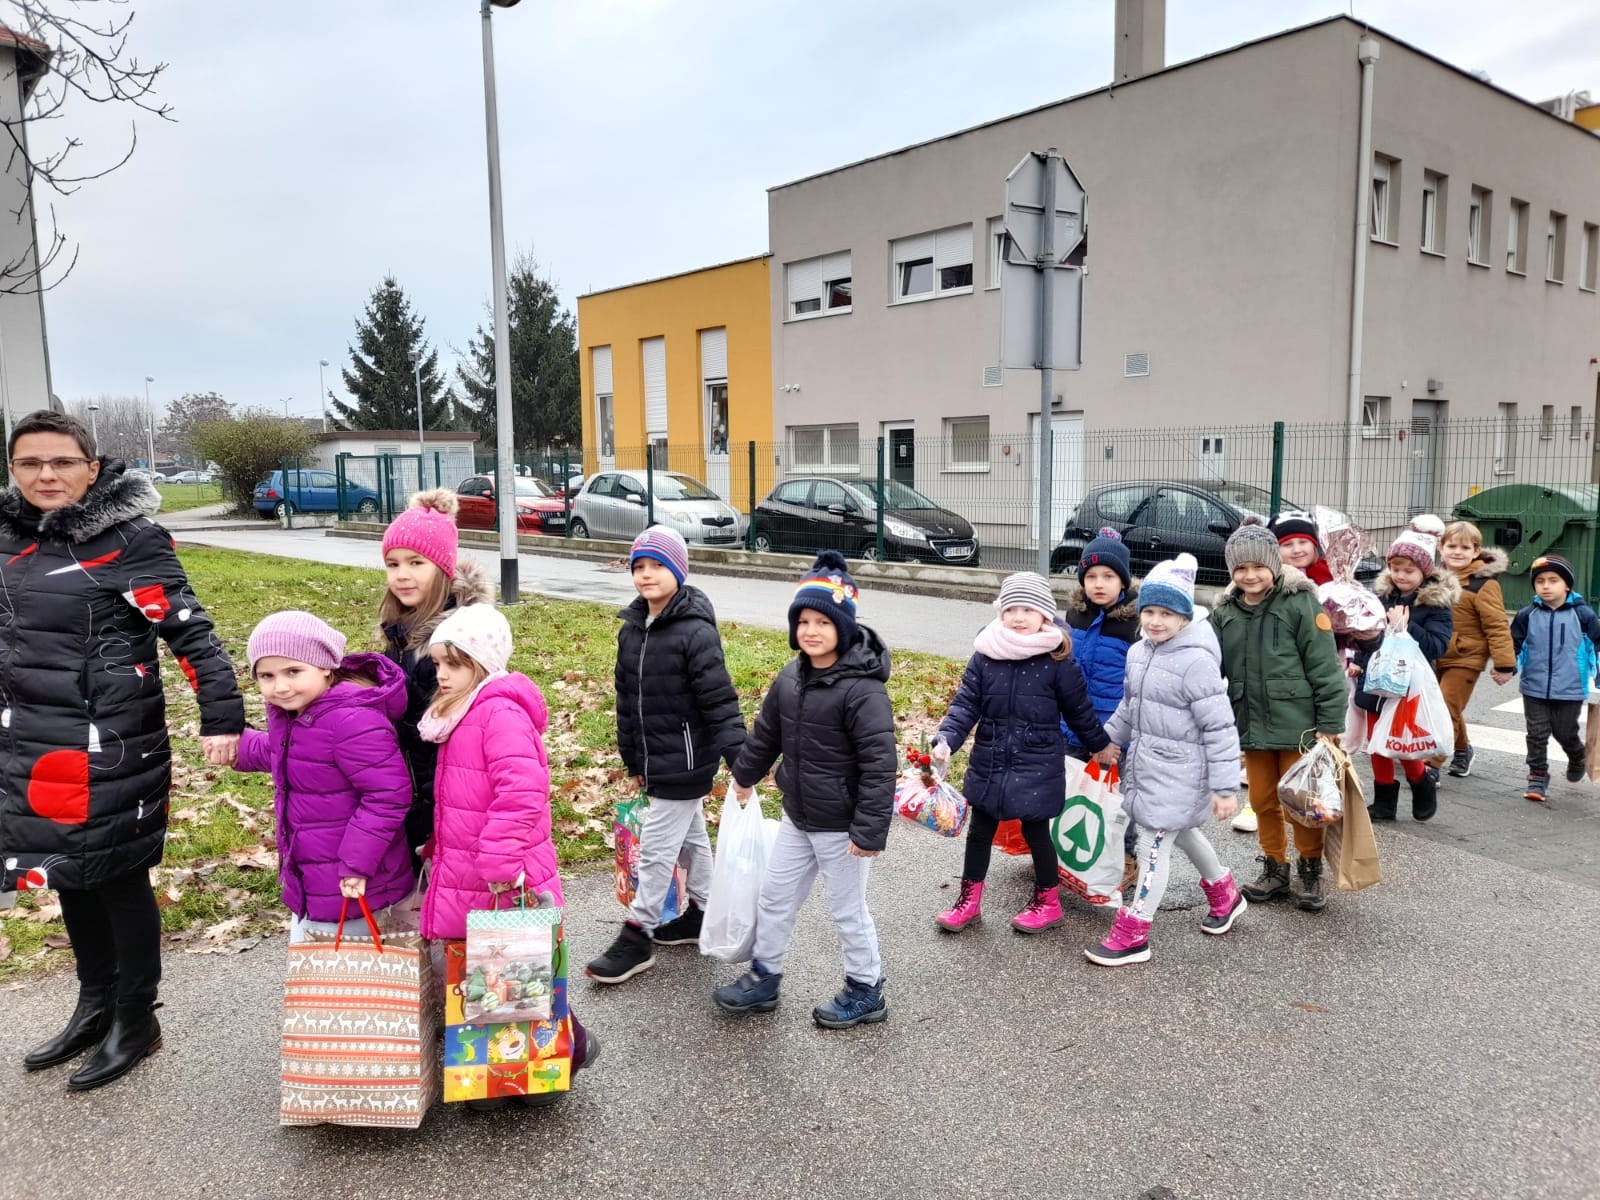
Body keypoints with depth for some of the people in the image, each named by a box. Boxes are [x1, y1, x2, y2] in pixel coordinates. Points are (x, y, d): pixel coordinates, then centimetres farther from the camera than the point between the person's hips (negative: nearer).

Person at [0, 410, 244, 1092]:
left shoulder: (129, 540, -14)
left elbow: (190, 631, -16)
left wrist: (222, 716, -21)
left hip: (110, 748, -7)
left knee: (118, 876, 5)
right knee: (70, 875, 18)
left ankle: (136, 1020, 23)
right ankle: (94, 1007, 36)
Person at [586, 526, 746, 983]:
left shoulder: (696, 632, -20)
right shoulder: (631, 629, 5)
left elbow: (720, 702, -22)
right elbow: (626, 699, 12)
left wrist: (740, 761, -25)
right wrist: (633, 761, 16)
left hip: (685, 763, -8)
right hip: (655, 762, 8)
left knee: (656, 849, -1)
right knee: (690, 838, 21)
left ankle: (637, 937, 11)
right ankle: (701, 913, 36)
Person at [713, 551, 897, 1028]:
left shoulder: (862, 688, -24)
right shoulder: (791, 677, 0)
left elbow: (879, 765, -25)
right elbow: (766, 733, 17)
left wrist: (869, 830, -25)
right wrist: (745, 775, 29)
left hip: (841, 826, -7)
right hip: (797, 817, 8)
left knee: (847, 909, 10)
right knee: (775, 897, 19)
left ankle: (866, 992, 31)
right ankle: (763, 979, 38)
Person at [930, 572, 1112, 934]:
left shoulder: (1057, 661, -11)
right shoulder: (984, 655, -4)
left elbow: (1079, 710, 2)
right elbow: (965, 703, -5)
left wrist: (1099, 745, 13)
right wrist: (946, 739, -19)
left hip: (1037, 767, -3)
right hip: (989, 763, 3)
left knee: (1036, 832, 10)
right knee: (979, 831, 14)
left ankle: (1048, 902, 31)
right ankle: (969, 898, 30)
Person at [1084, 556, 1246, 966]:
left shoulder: (1195, 661, -22)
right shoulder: (1139, 653, 3)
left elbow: (1219, 728, -20)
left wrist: (1225, 786, -19)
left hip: (1177, 773, -9)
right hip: (1144, 764, 9)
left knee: (1154, 844, -2)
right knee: (1181, 833, 25)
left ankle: (1133, 933, 11)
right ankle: (1224, 893, 50)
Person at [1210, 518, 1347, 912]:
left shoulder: (1301, 603, -11)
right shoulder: (1225, 612, 4)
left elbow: (1325, 668, -10)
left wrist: (1331, 724, -12)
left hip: (1297, 725, -5)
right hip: (1252, 726, 5)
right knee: (1263, 802, 14)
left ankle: (1311, 873, 24)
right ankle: (1274, 870, 30)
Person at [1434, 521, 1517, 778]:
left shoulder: (1483, 583, -14)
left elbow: (1497, 626, -15)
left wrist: (1504, 664, -17)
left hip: (1465, 660, -7)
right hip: (1436, 658, 7)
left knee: (1446, 711, -9)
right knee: (1451, 711, 18)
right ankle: (1462, 750, 40)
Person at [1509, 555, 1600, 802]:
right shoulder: (1527, 615, -2)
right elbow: (1513, 644, 5)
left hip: (1570, 690, -1)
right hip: (1534, 689, 1)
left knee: (1565, 733, 11)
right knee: (1537, 734, 4)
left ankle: (1577, 759, 42)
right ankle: (1537, 777, 13)